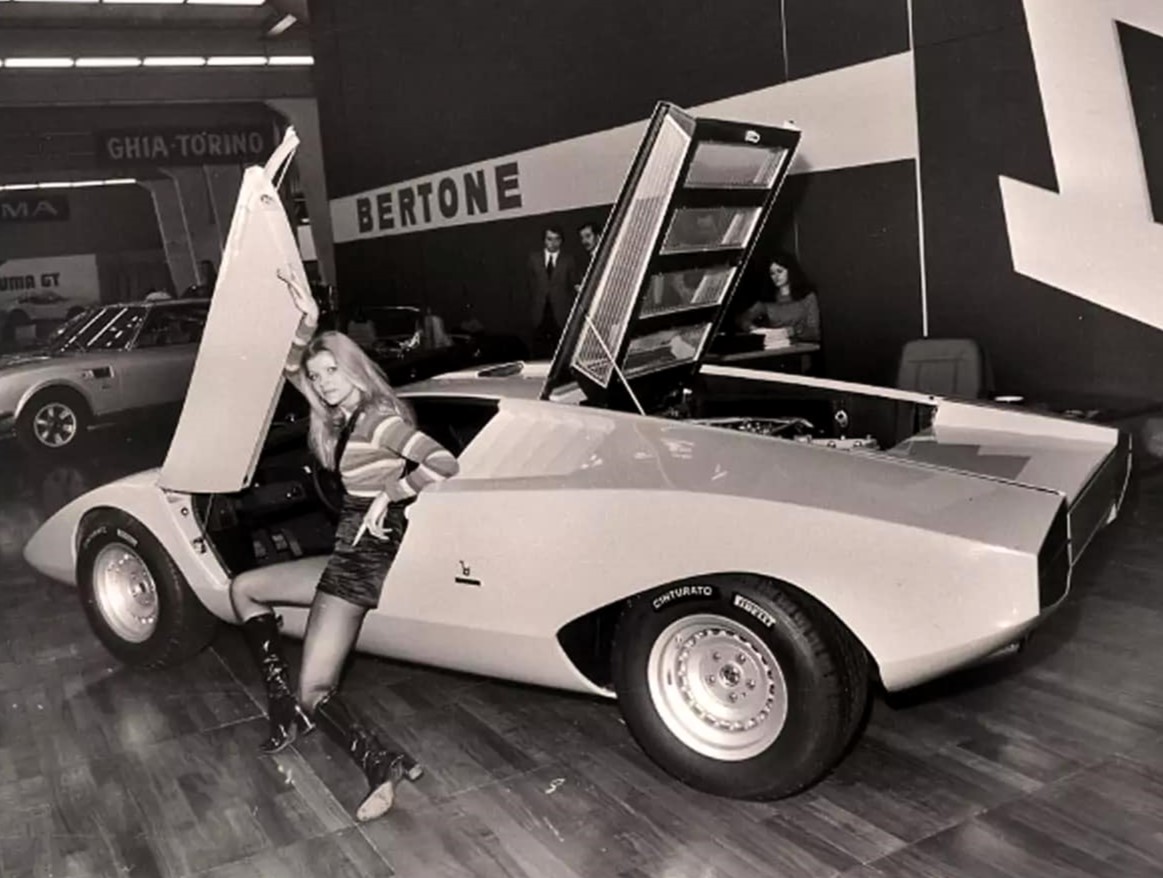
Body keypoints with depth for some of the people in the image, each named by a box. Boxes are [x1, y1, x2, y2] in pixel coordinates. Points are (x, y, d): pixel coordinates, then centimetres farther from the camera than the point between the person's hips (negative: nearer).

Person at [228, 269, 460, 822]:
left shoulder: (379, 419, -15)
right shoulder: (342, 417, 11)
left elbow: (443, 463, -27)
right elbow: (293, 370, 21)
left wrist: (388, 494, -20)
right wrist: (307, 325, 7)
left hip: (367, 557, -10)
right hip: (350, 552, 10)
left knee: (314, 693, -11)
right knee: (243, 588, 21)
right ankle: (286, 707, 13)